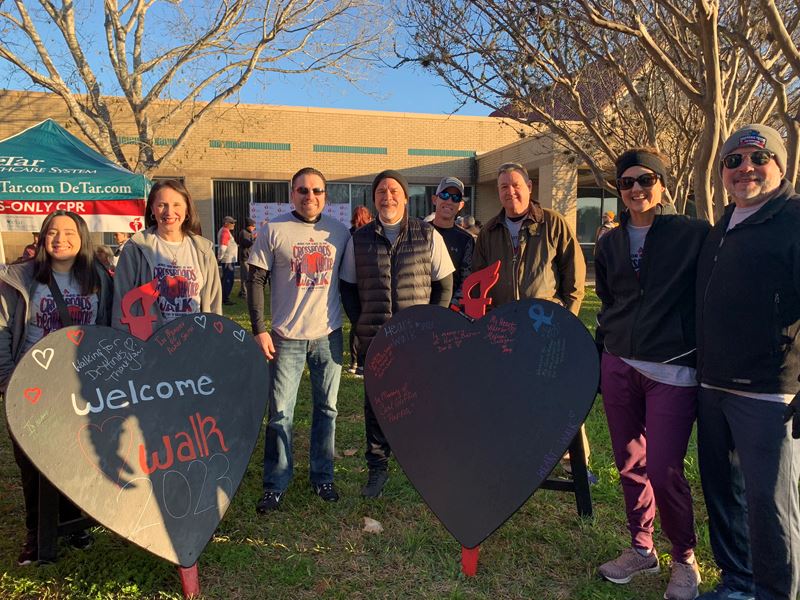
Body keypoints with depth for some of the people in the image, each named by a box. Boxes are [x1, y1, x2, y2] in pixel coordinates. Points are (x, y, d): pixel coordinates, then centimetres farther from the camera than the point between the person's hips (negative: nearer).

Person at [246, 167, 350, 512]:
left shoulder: (339, 232, 4)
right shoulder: (274, 231, -3)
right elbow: (255, 280, -2)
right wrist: (259, 329, -7)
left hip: (328, 335, 2)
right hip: (287, 338, -2)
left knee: (326, 409, 12)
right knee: (280, 414, 4)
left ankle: (323, 476, 28)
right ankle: (275, 484, 19)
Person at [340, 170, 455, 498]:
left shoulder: (428, 235, 2)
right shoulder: (359, 239, 6)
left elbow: (445, 285, 5)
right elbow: (348, 287, 11)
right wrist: (361, 326, 1)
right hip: (374, 342, 1)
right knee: (375, 405, 10)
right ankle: (377, 468, 27)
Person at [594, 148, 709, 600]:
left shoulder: (694, 235, -4)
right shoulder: (611, 243, 10)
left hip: (672, 370, -5)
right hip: (619, 365, 5)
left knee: (663, 471, -4)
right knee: (629, 464, 11)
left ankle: (685, 559, 22)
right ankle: (641, 548, 31)